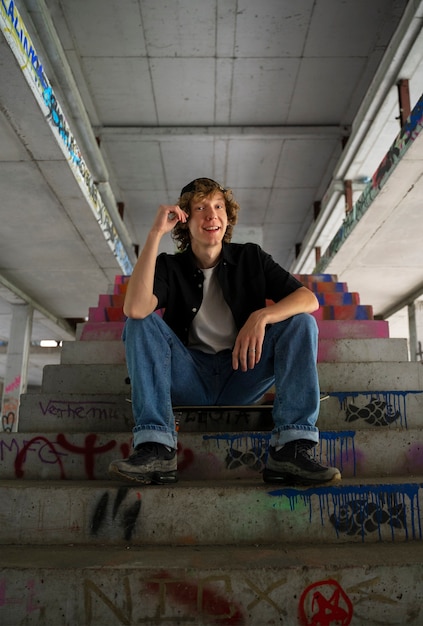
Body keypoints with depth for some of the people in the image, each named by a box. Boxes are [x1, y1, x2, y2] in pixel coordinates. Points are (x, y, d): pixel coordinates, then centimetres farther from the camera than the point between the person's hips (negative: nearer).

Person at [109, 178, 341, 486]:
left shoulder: (251, 258, 6)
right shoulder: (169, 267, 2)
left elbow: (309, 298, -6)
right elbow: (135, 309, -21)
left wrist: (262, 316, -26)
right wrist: (155, 234, -20)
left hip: (242, 376, 1)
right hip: (190, 379, 0)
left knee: (301, 322, -16)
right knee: (141, 322, -20)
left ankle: (292, 448, -26)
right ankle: (155, 448, -30)